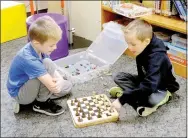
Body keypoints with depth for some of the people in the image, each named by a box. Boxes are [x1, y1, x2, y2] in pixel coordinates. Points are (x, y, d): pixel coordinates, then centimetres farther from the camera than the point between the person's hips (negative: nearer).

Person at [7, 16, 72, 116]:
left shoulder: (38, 48, -13)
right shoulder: (30, 60, -37)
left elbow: (53, 70, -3)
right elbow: (53, 88, -38)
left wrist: (60, 79, -24)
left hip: (29, 85, 9)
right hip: (20, 94, -8)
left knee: (67, 85, 7)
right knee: (47, 64, -30)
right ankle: (41, 103, -12)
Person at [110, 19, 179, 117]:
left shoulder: (157, 58, -35)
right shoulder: (142, 50, -11)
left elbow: (148, 87, -44)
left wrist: (122, 100, -46)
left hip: (162, 87, -7)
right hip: (146, 81, 7)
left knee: (151, 98, -40)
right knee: (117, 76, -5)